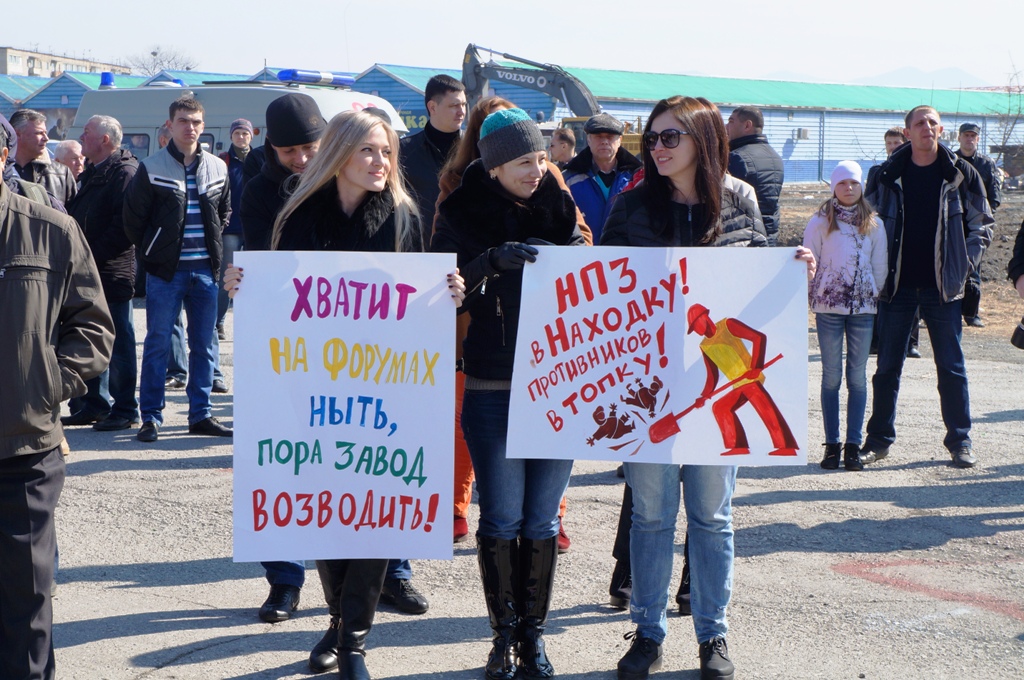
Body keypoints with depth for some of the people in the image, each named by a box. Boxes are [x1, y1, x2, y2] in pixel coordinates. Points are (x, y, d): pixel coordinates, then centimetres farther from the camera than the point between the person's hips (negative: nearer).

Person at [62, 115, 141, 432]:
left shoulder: (124, 172, -12)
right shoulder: (93, 173, 18)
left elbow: (124, 224, -20)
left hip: (113, 272, -9)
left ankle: (124, 410, 4)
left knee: (118, 342, -2)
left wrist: (94, 254, -19)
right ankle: (95, 403, 22)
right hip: (89, 272, 9)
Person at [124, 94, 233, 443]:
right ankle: (151, 417, 5)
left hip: (206, 270, 4)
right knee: (157, 345, -1)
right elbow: (133, 218, 1)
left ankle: (201, 414, 15)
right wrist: (151, 251, 3)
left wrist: (214, 244, 10)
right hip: (166, 271, -4)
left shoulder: (217, 168, 8)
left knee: (204, 345, 8)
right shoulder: (152, 168, -4)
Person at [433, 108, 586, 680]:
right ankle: (505, 634, 15)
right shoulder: (464, 213, 0)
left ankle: (534, 634, 18)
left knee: (543, 519, 6)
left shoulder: (559, 208, 8)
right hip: (492, 390, -2)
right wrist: (492, 261, -22)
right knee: (502, 518, 0)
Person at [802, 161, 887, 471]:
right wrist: (809, 294, 0)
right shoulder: (820, 222, 1)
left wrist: (875, 295, 6)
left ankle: (853, 444, 7)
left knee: (858, 376, 3)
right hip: (828, 306, -2)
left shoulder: (873, 224, 7)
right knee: (831, 376, 2)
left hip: (863, 306, 2)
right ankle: (831, 444, 6)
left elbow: (880, 265, 11)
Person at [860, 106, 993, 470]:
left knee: (951, 367, 4)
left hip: (942, 287, -1)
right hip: (897, 286, 1)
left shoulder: (961, 173, 0)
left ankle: (960, 441, 13)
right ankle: (879, 439, 15)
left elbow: (982, 225, 7)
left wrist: (963, 264, -3)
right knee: (887, 366, 6)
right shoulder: (888, 174, 2)